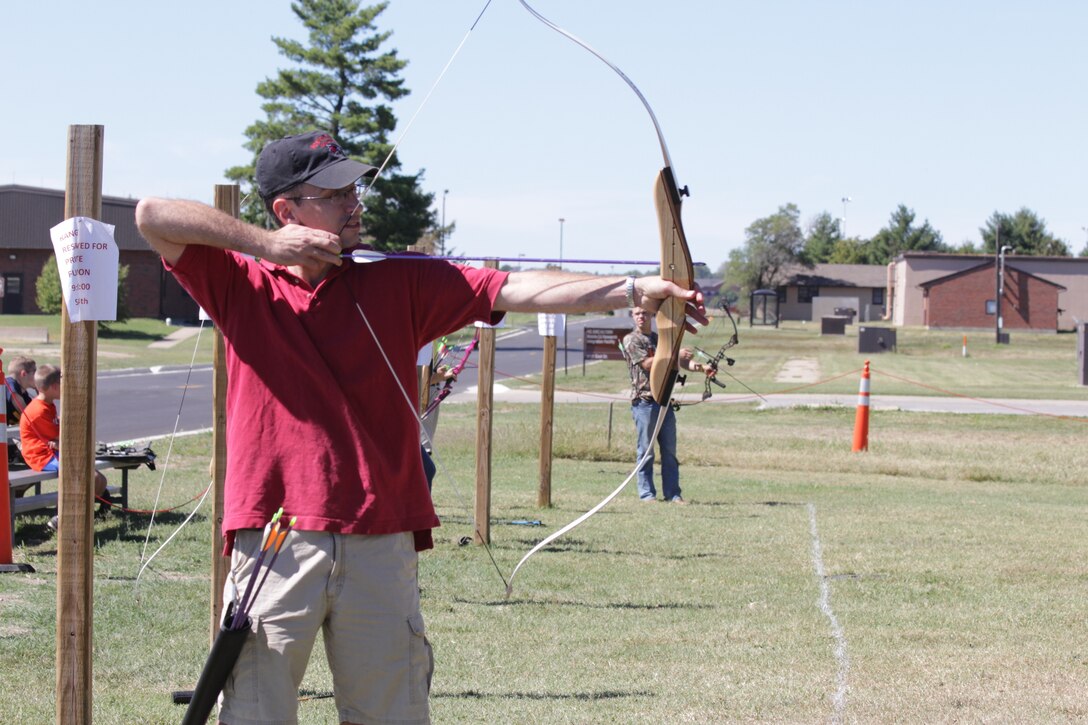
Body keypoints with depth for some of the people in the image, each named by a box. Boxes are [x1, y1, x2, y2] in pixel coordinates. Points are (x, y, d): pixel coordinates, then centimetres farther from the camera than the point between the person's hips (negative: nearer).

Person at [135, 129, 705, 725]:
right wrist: (263, 243, -8)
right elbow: (153, 216, -2)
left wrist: (634, 290, -10)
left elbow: (519, 290, 0)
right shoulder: (242, 286, 6)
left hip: (380, 544, 2)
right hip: (274, 540, -2)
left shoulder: (399, 285, 9)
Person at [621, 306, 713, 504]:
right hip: (644, 401, -5)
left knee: (670, 450, 4)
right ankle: (646, 493, 4)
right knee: (646, 450, -2)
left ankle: (672, 493, 6)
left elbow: (681, 361, 13)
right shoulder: (631, 340, 0)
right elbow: (647, 363, -12)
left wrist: (701, 367, -5)